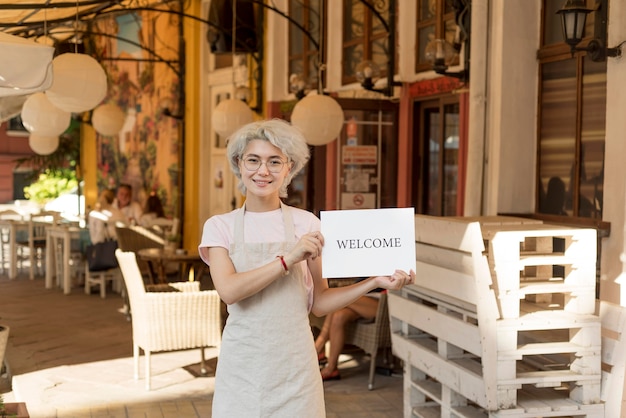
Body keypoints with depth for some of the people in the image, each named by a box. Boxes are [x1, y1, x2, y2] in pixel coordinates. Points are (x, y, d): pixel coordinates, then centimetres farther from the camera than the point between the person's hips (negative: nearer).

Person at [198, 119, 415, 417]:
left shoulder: (306, 224, 1)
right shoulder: (220, 227, 0)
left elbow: (318, 303, 3)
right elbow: (228, 290, -16)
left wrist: (375, 282, -8)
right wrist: (289, 259, -22)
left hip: (294, 366, 0)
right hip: (242, 367, 0)